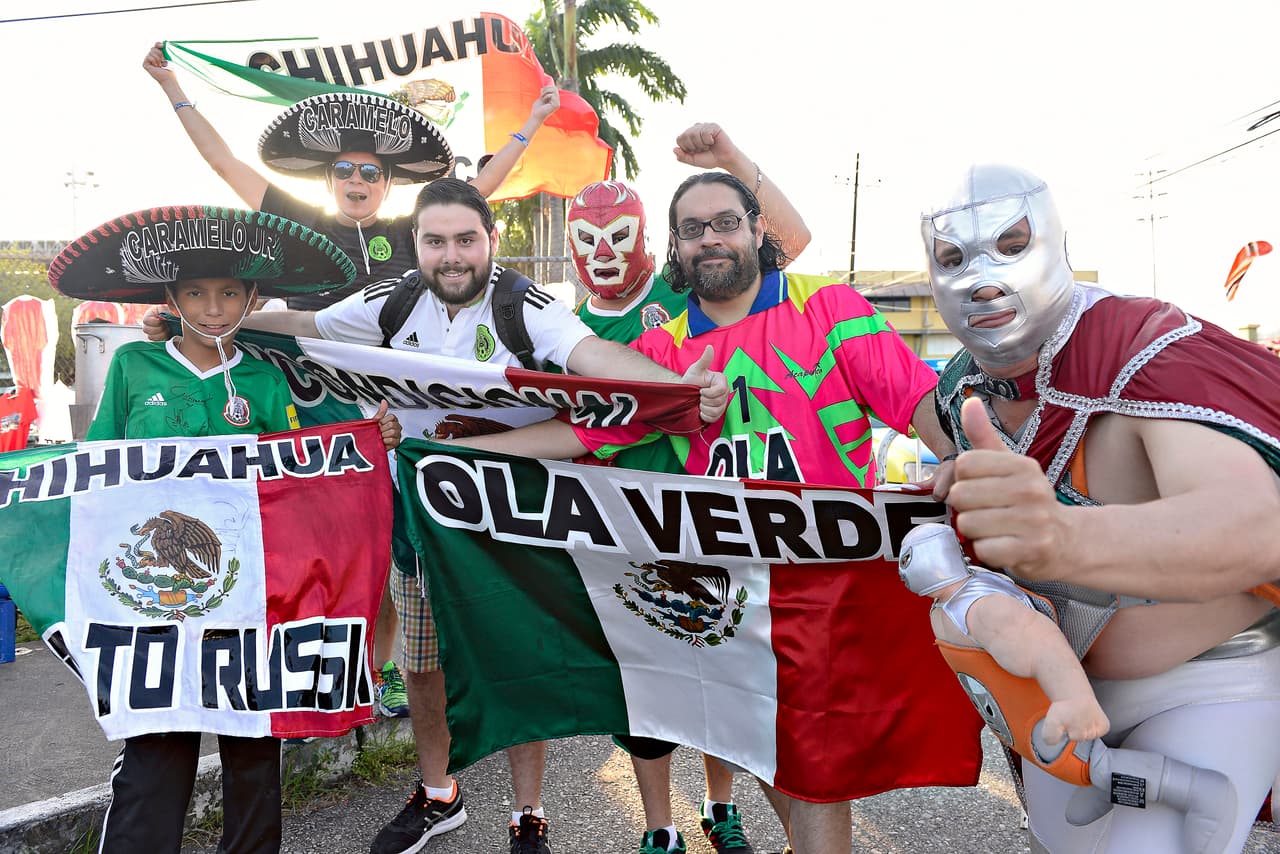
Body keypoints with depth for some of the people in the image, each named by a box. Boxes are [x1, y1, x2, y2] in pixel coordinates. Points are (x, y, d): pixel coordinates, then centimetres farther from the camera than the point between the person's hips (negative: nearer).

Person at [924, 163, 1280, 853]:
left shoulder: (1156, 353, -28)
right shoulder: (961, 390, -7)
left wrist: (1068, 536, -66)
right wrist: (961, 493, -9)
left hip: (1207, 684, -6)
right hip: (1059, 684, 6)